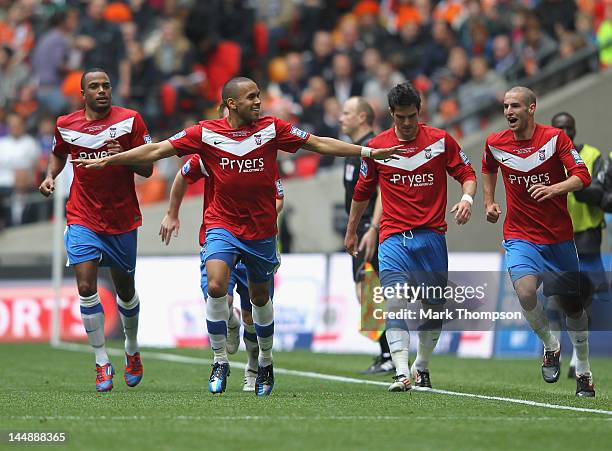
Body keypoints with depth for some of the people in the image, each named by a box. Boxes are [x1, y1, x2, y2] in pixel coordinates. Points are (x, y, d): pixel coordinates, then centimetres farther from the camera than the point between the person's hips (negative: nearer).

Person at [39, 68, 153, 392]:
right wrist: (50, 176, 4)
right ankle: (102, 364, -8)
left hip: (123, 219, 0)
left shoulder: (130, 120, -5)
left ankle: (132, 349, 38)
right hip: (82, 219, 0)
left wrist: (123, 156, -23)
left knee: (125, 290, 12)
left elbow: (147, 169, -5)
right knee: (86, 286, -15)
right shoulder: (65, 125, 1)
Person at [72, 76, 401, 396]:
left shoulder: (272, 128, -3)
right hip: (222, 225, -1)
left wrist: (367, 152, -3)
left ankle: (265, 362, 35)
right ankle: (220, 361, -7)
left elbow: (319, 144, 1)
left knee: (260, 298, 13)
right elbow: (156, 151, -2)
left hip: (261, 229, 1)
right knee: (216, 287, -22)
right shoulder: (206, 133, -6)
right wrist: (106, 161, -3)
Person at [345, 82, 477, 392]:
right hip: (393, 236, -1)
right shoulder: (377, 146, 5)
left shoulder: (441, 140, 1)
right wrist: (351, 231, 24)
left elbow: (467, 174, 7)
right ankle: (401, 373, -27)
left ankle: (422, 366, 29)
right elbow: (362, 191, 17)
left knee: (433, 307, 7)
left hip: (432, 235, 1)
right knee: (395, 302, -19)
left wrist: (467, 197, -15)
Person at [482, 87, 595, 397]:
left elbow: (582, 176, -17)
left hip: (559, 237, 0)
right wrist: (489, 202, 15)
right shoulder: (495, 144, -1)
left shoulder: (555, 137, -9)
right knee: (525, 292, -25)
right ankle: (550, 346, 1)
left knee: (572, 305, 7)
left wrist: (553, 189, -33)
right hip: (520, 235, 0)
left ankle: (583, 370, 27)